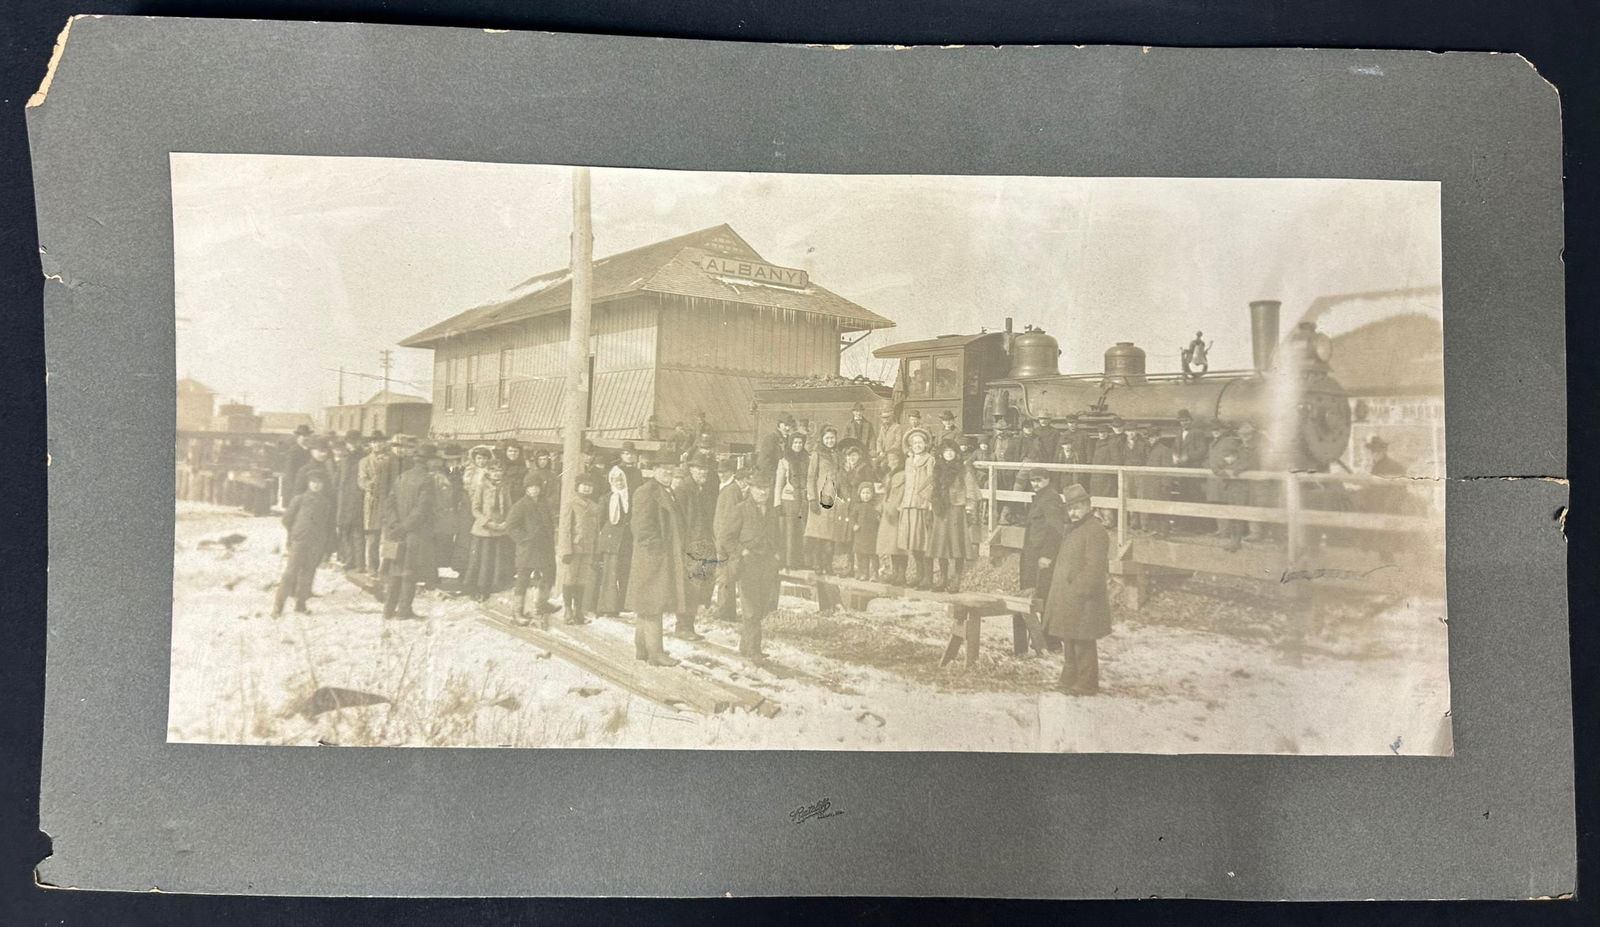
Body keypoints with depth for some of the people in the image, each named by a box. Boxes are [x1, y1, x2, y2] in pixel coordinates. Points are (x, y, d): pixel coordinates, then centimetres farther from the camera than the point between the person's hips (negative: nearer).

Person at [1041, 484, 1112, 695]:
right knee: (1068, 641, 17)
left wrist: (1082, 591, -22)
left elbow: (1094, 567, -20)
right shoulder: (1070, 529, 16)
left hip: (1082, 601, -9)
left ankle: (1086, 684, 8)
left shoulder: (1095, 531, -15)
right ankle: (1069, 679, 29)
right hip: (1065, 597, 9)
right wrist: (1050, 564, 12)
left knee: (1083, 643, -1)